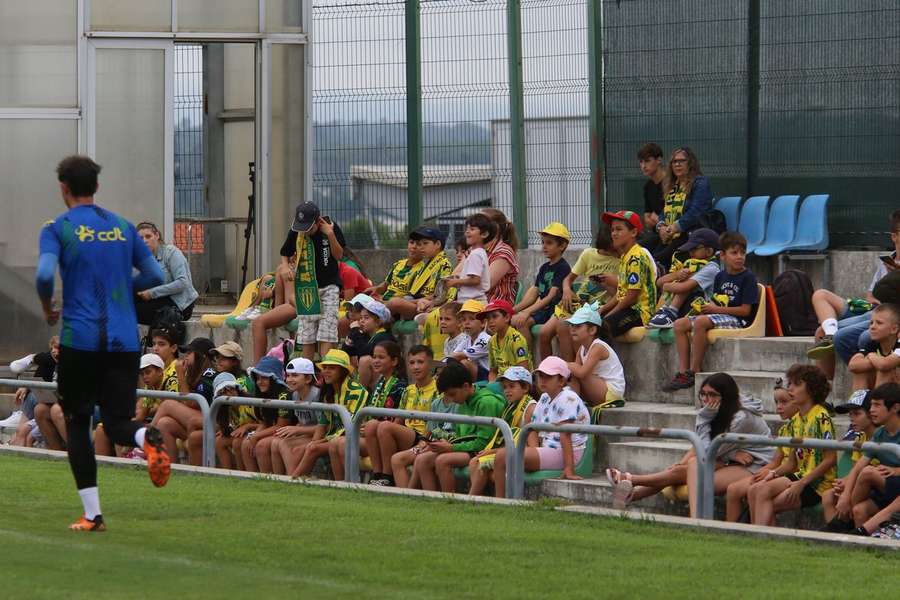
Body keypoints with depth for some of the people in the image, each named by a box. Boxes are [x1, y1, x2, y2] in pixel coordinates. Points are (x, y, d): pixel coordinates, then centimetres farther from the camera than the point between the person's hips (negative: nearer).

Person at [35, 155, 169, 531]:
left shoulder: (58, 228, -2)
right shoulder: (123, 227, 12)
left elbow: (44, 275, -17)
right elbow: (154, 276, 12)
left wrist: (48, 309, 3)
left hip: (79, 340, -3)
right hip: (125, 341, 3)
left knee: (77, 423, 10)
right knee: (118, 422, 7)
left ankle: (92, 515, 4)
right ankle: (148, 439, -30)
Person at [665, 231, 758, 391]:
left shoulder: (748, 277, -7)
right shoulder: (720, 277, 15)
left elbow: (745, 310, -13)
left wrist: (716, 309, -12)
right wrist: (705, 307, -4)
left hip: (738, 320, -8)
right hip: (719, 318, 8)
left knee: (700, 322, -33)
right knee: (680, 324, -6)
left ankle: (694, 371, -28)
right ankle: (683, 371, -16)